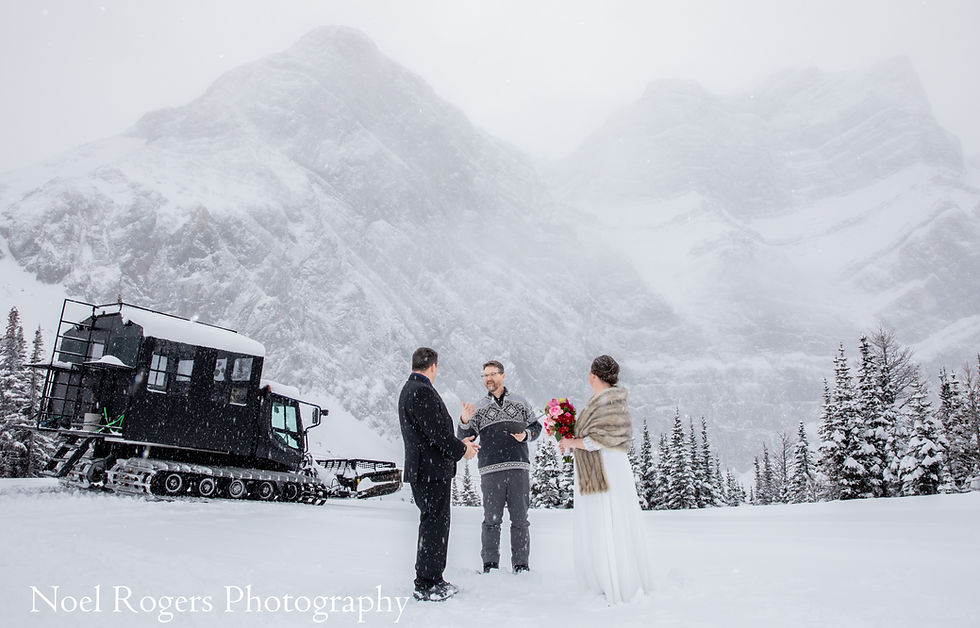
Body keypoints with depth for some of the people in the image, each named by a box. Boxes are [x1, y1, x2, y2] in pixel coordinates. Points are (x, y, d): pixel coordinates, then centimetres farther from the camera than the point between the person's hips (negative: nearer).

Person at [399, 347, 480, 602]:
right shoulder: (422, 391, -17)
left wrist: (460, 443, 17)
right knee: (434, 526, -2)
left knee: (434, 526, 18)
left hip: (424, 471, 11)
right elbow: (437, 433, -21)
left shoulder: (410, 389, 16)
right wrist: (462, 449, -6)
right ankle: (426, 585, 6)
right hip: (431, 471, -11)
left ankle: (432, 579, 29)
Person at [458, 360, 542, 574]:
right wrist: (465, 421, -13)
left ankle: (521, 564, 13)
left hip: (519, 469, 0)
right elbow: (464, 439, 6)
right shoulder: (480, 408, 11)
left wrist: (526, 435, -3)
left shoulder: (519, 403, 12)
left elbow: (536, 426, 18)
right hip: (491, 471, 0)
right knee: (492, 519, 2)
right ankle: (490, 564, 10)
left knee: (520, 519, 4)